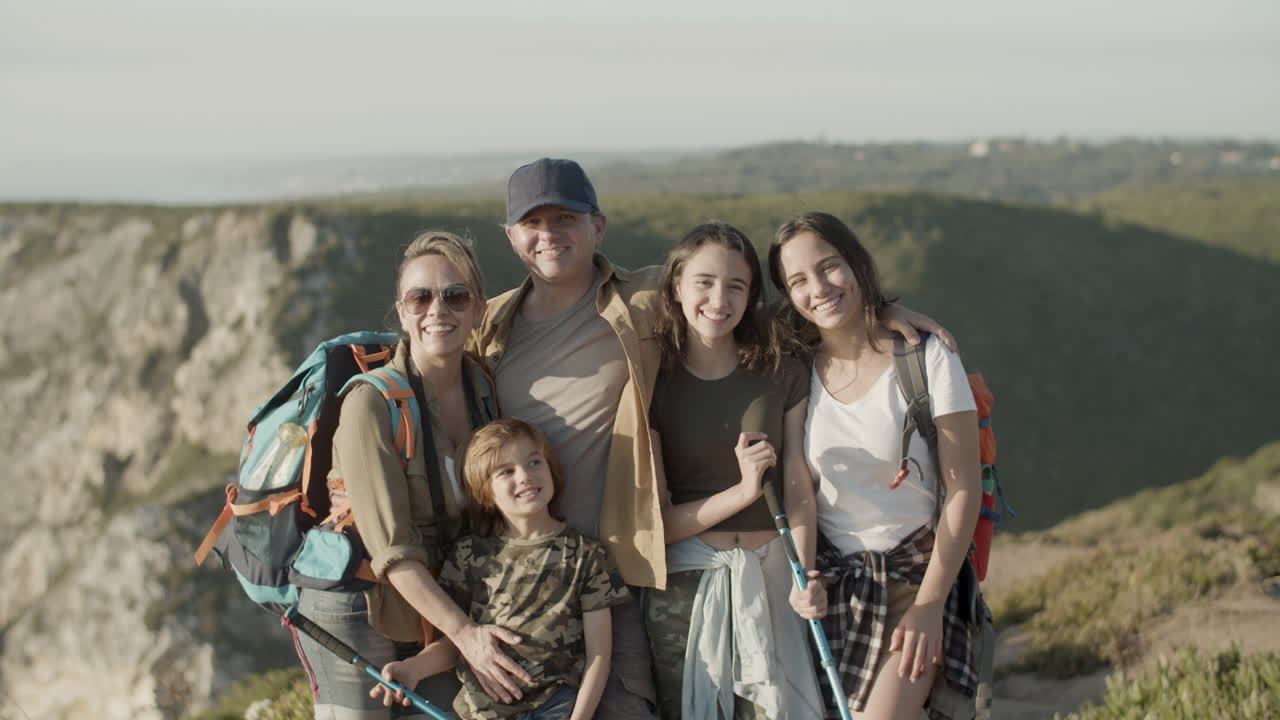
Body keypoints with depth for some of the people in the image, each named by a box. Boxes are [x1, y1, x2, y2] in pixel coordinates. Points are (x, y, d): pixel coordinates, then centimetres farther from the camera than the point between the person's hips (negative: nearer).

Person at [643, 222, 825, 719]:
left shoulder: (784, 377, 4)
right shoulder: (653, 385, -2)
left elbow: (798, 491, -1)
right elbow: (657, 521, -6)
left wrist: (803, 578, -17)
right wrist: (744, 491, -18)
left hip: (769, 575, 1)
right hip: (685, 582, -1)